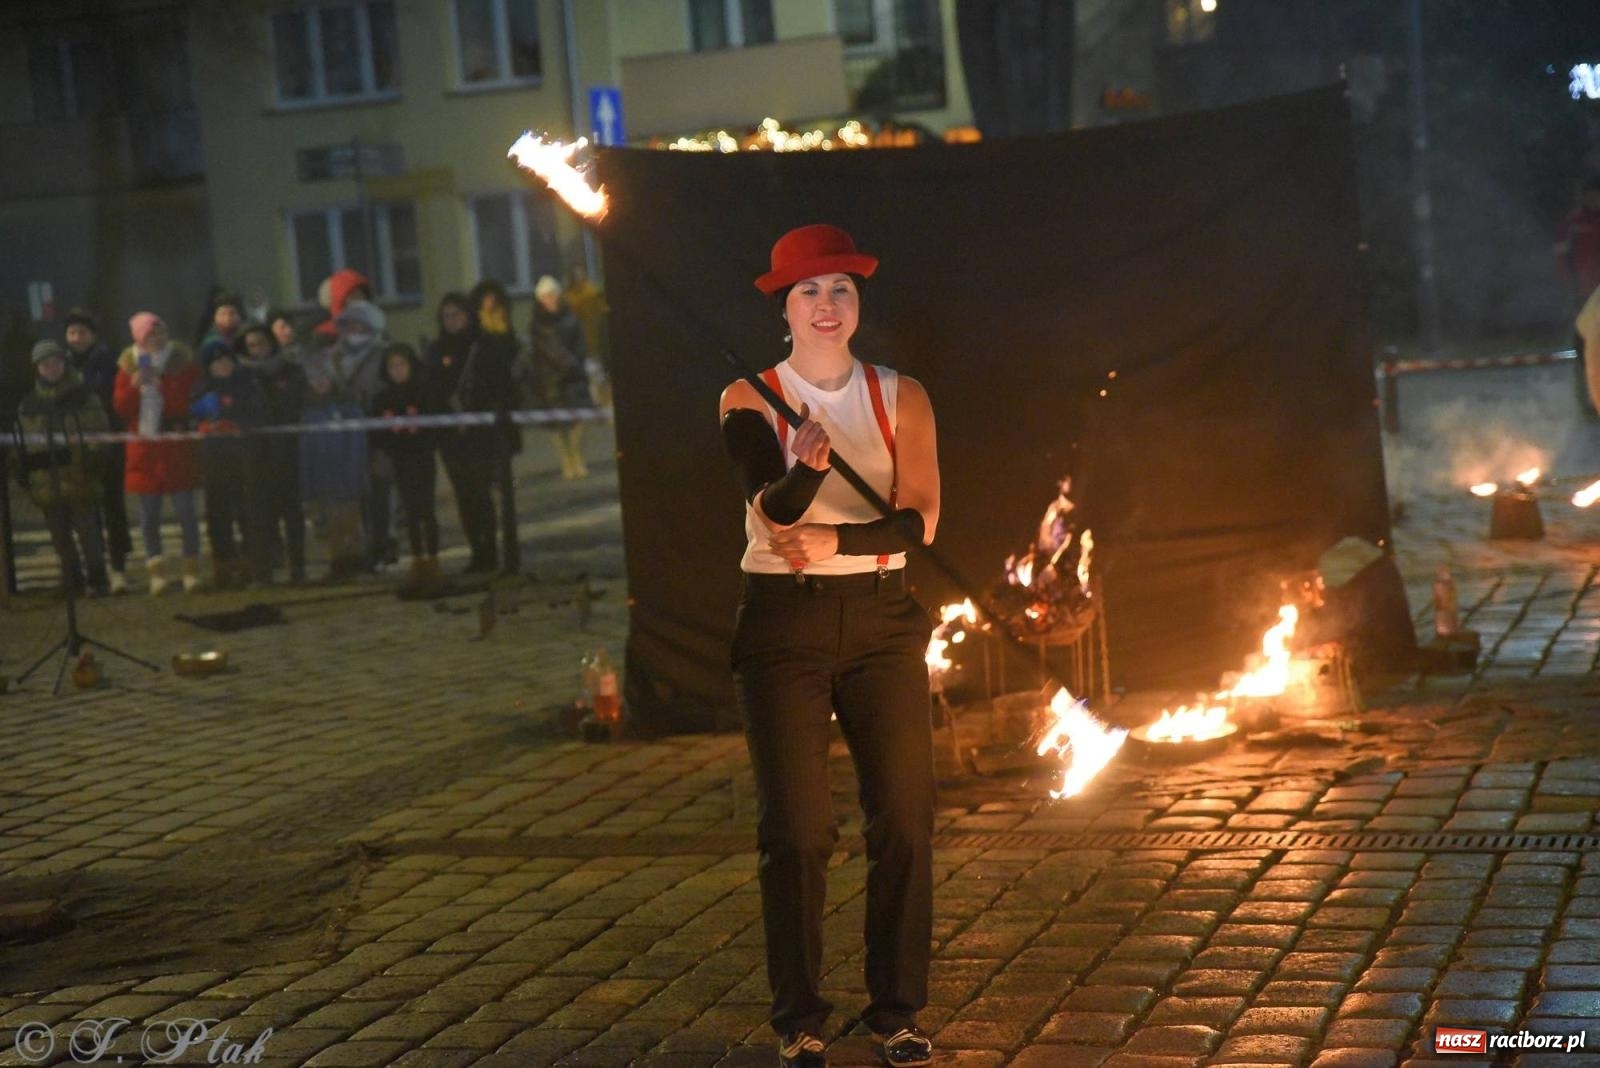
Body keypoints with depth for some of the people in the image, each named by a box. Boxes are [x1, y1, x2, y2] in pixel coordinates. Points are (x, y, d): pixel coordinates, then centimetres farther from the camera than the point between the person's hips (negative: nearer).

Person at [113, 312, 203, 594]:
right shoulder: (129, 365, 7)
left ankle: (192, 569, 7)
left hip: (177, 447, -3)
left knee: (185, 509, -2)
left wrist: (159, 385, -18)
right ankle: (156, 571, 9)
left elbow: (191, 401, -10)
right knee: (148, 513, 4)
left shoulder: (183, 363, -1)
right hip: (144, 448, 3)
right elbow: (120, 406, 4)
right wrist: (134, 385, -12)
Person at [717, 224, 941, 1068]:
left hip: (881, 622, 2)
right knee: (796, 831, 0)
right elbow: (772, 508, -18)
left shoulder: (900, 397, 4)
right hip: (783, 625, -2)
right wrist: (804, 471, -39)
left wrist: (829, 540, -18)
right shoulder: (749, 399, -1)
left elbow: (918, 520, -6)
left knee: (904, 822, 1)